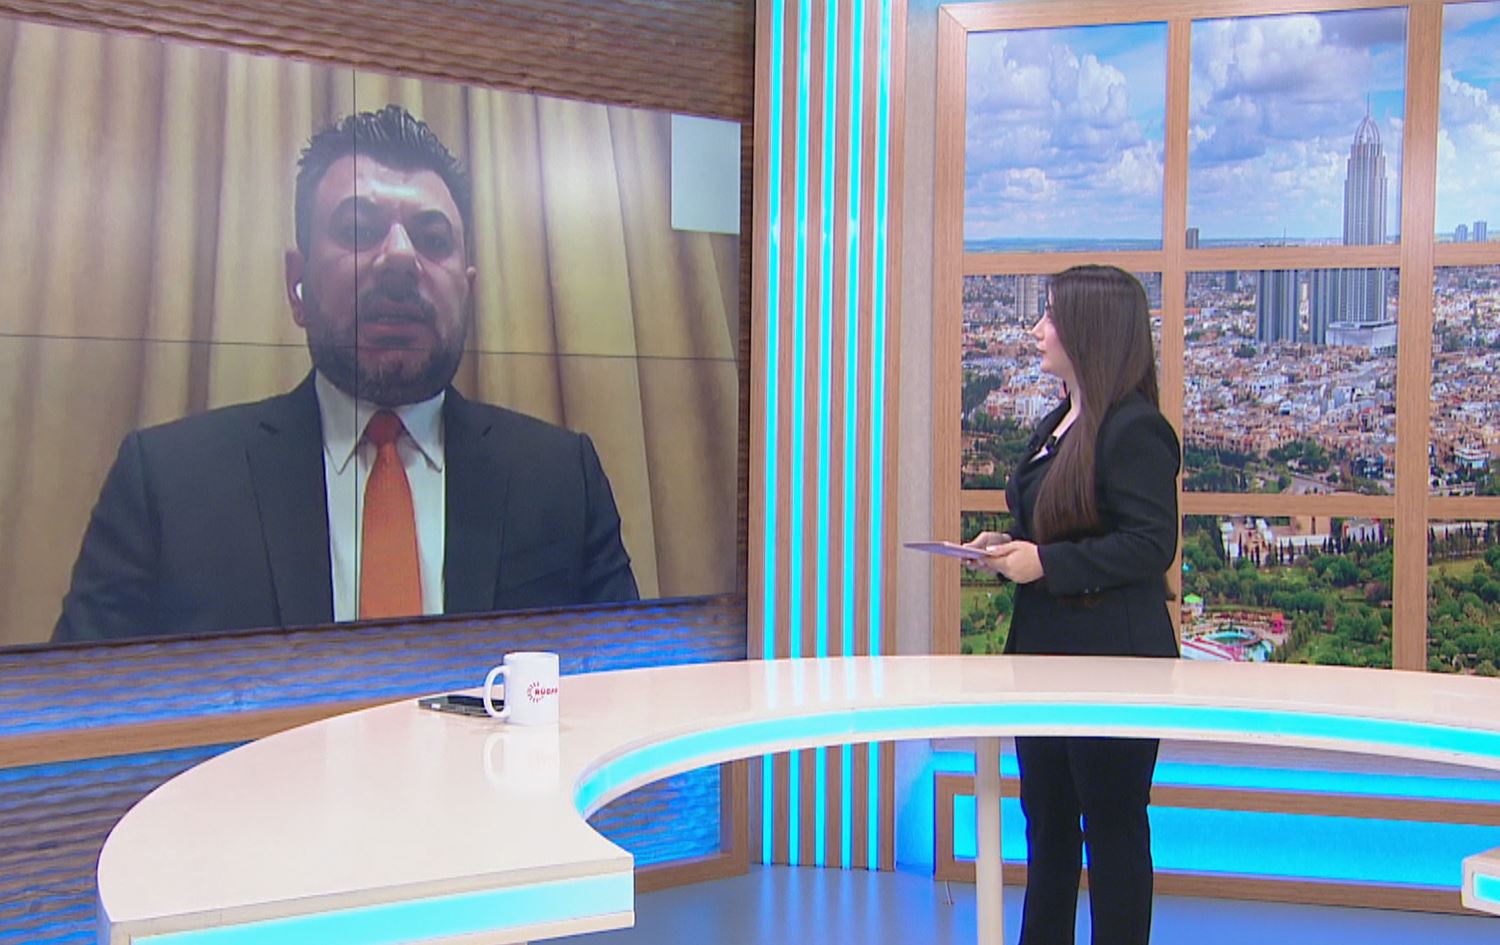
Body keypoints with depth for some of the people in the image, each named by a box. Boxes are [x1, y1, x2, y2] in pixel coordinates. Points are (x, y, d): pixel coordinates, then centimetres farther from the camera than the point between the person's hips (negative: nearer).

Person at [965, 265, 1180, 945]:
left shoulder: (1136, 430, -15)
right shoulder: (1057, 426, 14)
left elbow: (1151, 546, -21)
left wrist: (1046, 562, -23)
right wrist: (1009, 547, 5)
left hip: (1113, 659, -10)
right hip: (1045, 649, 10)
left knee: (1113, 825, 3)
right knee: (1045, 819, 16)